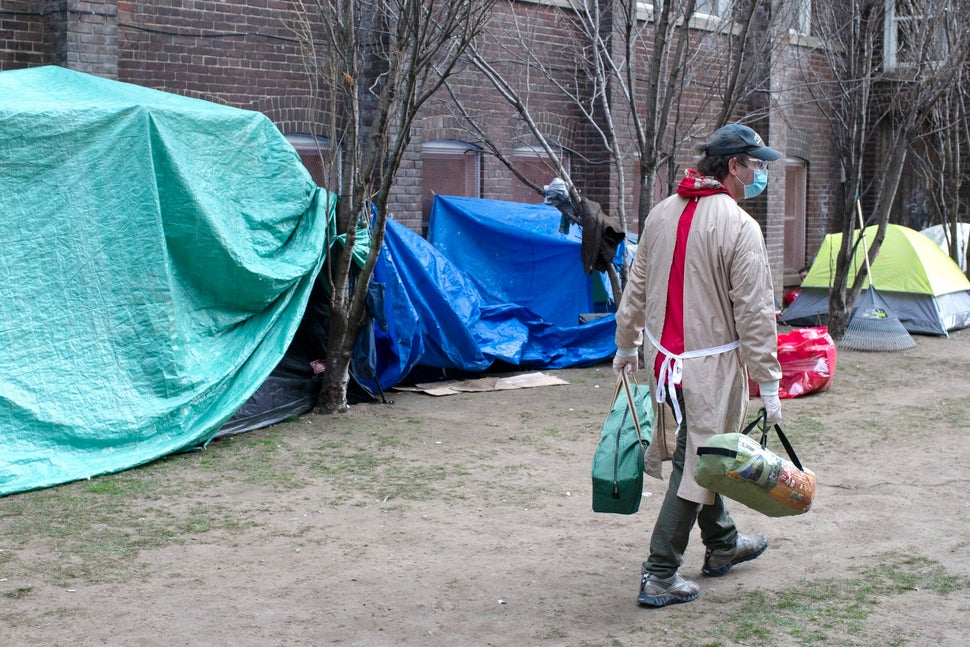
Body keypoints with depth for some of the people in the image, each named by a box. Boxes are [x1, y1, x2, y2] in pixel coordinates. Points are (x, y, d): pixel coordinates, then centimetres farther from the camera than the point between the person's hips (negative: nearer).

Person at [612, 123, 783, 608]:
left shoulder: (662, 213, 5)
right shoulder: (740, 227, -16)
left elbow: (636, 285, 13)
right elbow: (754, 313, -16)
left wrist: (626, 344, 25)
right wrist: (768, 385, -11)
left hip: (663, 355, 8)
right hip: (711, 363, -7)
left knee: (700, 453, 21)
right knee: (698, 464, 1)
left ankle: (722, 544, 38)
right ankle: (660, 576, 3)